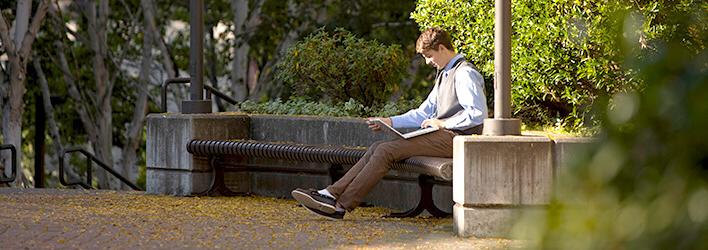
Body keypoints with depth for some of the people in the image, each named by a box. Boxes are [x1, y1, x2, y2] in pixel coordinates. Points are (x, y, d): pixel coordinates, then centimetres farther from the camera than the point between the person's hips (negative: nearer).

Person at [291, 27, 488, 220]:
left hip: (454, 138, -10)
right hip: (442, 136, 10)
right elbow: (423, 113, 25)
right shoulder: (444, 75, 24)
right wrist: (390, 121, 13)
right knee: (378, 147, -4)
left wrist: (442, 123, -15)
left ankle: (341, 206, -22)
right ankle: (333, 193, -13)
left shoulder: (465, 73, -8)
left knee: (386, 150, -19)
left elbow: (478, 113, -19)